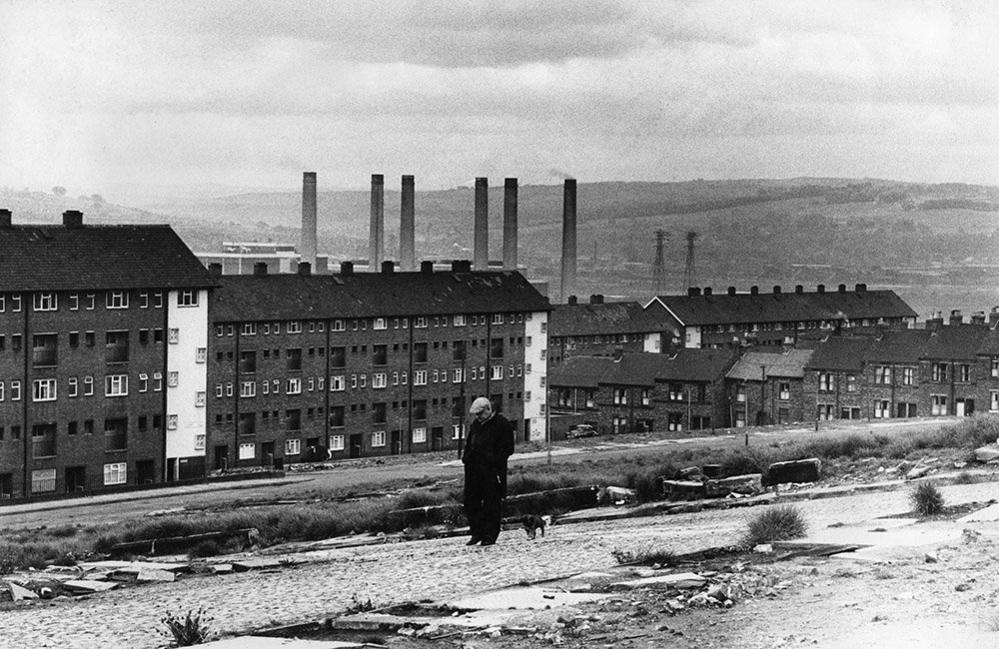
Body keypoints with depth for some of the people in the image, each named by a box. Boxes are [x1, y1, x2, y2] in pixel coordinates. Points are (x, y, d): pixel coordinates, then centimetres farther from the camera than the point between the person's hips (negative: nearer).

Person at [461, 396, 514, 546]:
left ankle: (490, 535, 0)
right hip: (473, 470, 7)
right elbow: (469, 445, 27)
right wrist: (466, 457, 10)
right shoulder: (475, 425, 18)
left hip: (492, 471, -7)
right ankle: (477, 532, 14)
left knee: (491, 504, -5)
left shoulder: (502, 424, -4)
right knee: (470, 503, 5)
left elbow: (507, 449, -7)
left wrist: (493, 460, -15)